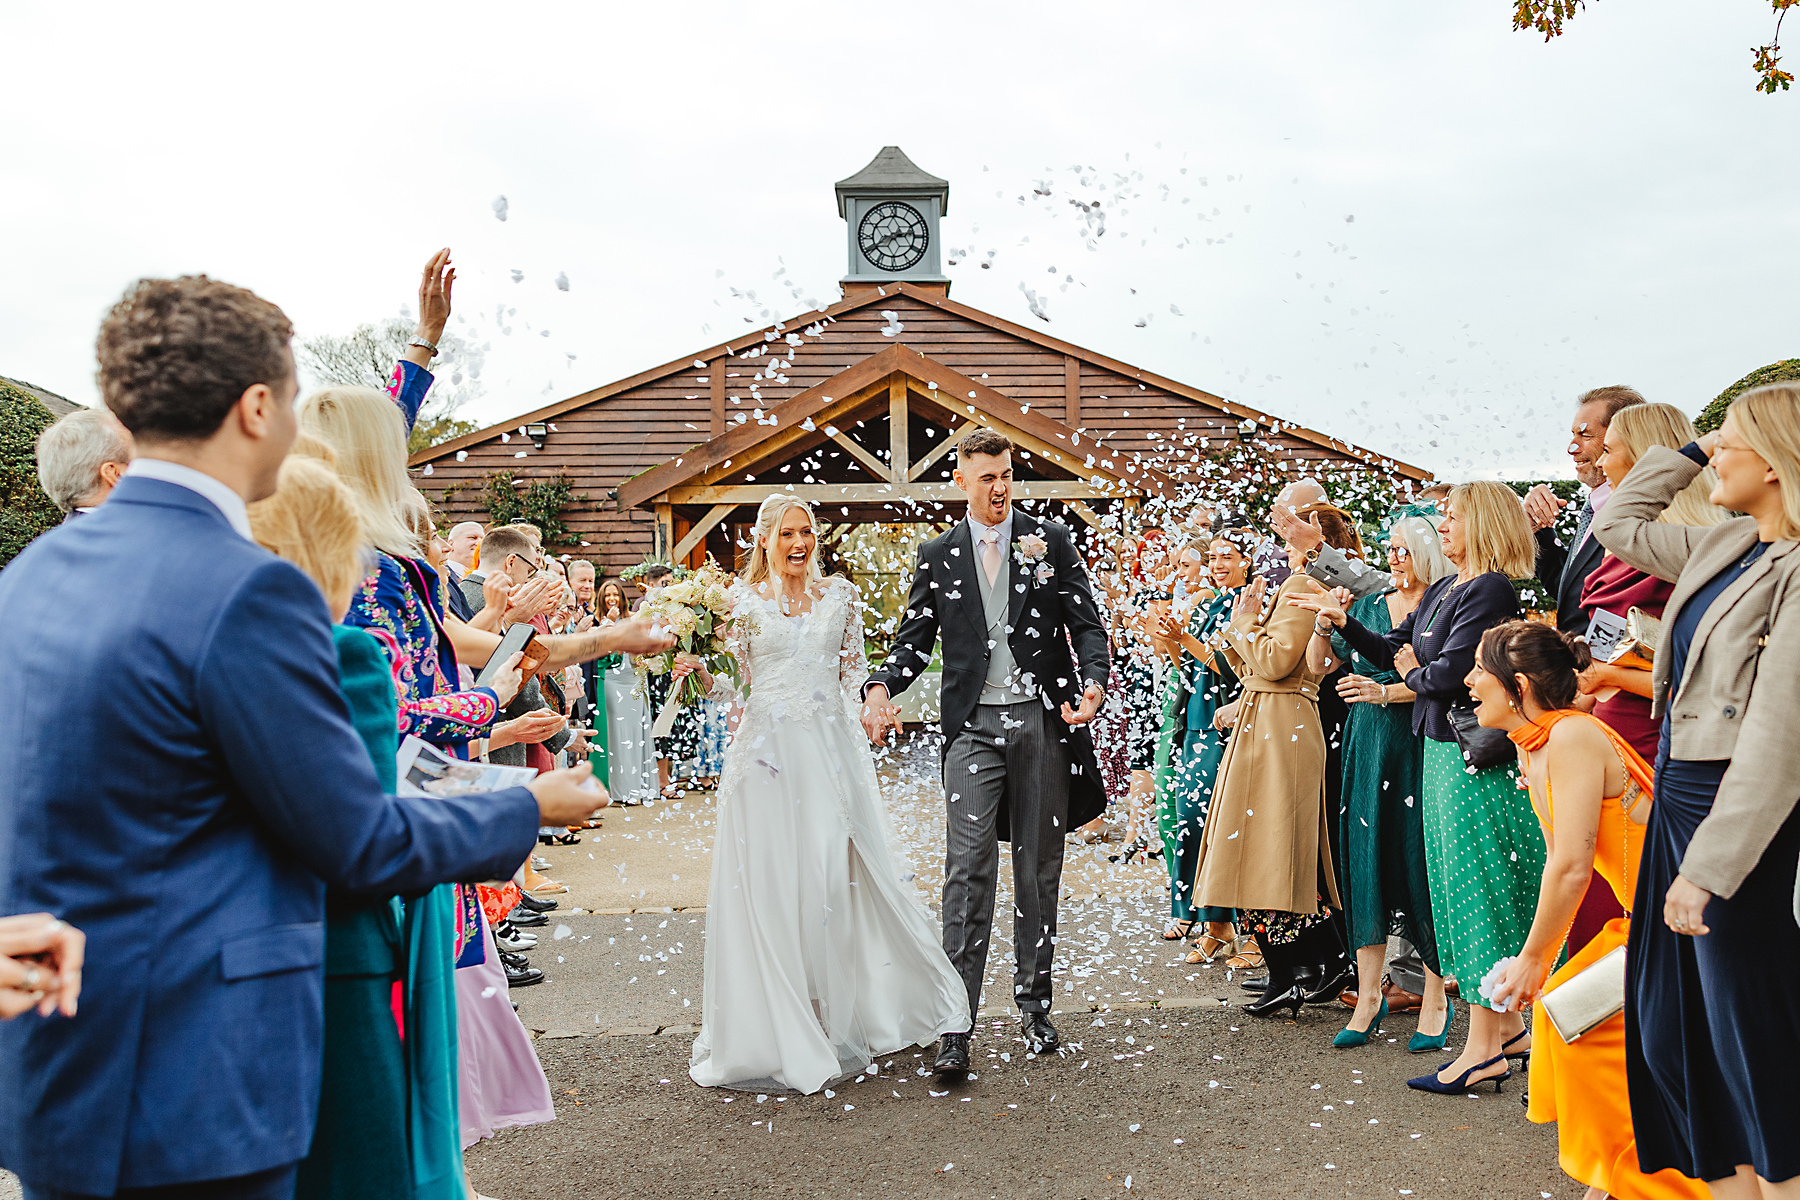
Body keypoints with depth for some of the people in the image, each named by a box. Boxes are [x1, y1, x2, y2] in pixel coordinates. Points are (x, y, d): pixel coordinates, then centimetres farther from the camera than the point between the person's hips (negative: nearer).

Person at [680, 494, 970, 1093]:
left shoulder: (840, 595, 9)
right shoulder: (743, 601, 4)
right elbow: (734, 684, 5)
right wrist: (699, 671, -13)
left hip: (832, 750, 1)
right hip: (768, 751, -1)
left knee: (838, 874, 1)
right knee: (769, 880, 0)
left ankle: (850, 1013, 20)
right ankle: (779, 1027, 14)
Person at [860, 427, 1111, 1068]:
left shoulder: (1050, 539, 6)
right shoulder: (937, 555, 8)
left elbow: (1087, 625, 5)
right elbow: (915, 640, 9)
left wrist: (1094, 684, -14)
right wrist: (880, 687, -11)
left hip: (1043, 721, 1)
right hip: (974, 726, -1)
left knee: (1038, 867, 9)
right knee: (969, 869, -9)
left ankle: (1034, 1003, 24)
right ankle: (956, 1024, -5)